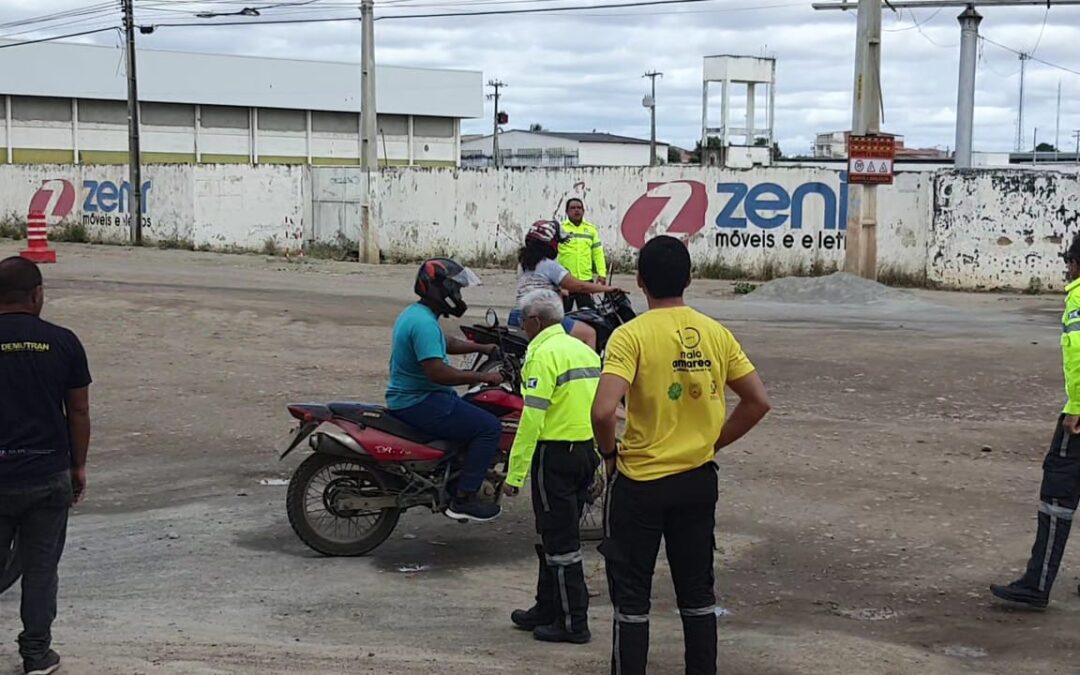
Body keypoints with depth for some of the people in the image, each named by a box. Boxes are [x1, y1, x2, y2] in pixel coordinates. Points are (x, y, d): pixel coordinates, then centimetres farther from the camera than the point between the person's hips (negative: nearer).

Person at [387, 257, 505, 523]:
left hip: (408, 397, 11)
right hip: (420, 403, -11)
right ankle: (464, 498, -13)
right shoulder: (424, 323, -22)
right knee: (489, 427, -14)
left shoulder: (414, 314, 12)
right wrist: (482, 377, -23)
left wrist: (481, 348, 25)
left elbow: (446, 343, 29)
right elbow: (437, 372, -30)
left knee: (474, 412, 29)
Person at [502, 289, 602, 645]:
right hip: (587, 451, 9)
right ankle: (547, 609, 28)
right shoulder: (584, 349, 12)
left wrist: (515, 473, -17)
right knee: (557, 534, 19)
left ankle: (572, 623, 4)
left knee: (560, 541, -1)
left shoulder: (543, 354, -14)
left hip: (555, 454, -9)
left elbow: (532, 418, -20)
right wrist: (598, 461, 19)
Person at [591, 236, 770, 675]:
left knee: (631, 596, 7)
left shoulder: (632, 335, -15)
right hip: (699, 480, 5)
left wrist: (609, 452, -7)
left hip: (640, 482, -4)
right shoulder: (716, 333, 0)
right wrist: (712, 442, 11)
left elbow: (603, 411, -25)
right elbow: (758, 402, 3)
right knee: (697, 591, 16)